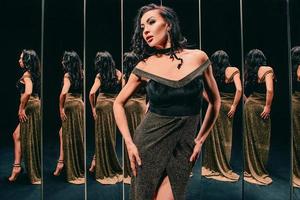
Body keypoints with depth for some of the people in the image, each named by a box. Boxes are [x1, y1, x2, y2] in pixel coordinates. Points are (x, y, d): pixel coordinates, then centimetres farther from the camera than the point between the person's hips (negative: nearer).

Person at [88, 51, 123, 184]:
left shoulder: (100, 75, -4)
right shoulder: (118, 73, 3)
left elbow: (92, 93, -14)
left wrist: (93, 107, -3)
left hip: (102, 104, -2)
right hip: (114, 105, 2)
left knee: (102, 135, 7)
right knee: (110, 136, 11)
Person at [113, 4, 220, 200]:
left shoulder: (198, 58, -3)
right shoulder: (145, 66, -4)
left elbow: (215, 101, 9)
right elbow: (119, 104, 7)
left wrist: (200, 140, 4)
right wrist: (129, 143, -2)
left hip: (183, 147, 0)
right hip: (150, 141, 0)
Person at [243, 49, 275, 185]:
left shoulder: (249, 72, 7)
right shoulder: (267, 70, -10)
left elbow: (246, 89, 12)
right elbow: (270, 90, -21)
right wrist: (268, 107, -14)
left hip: (249, 105, 6)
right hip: (260, 107, -6)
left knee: (250, 138, 13)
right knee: (261, 139, 2)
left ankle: (250, 170, 22)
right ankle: (259, 173, 9)